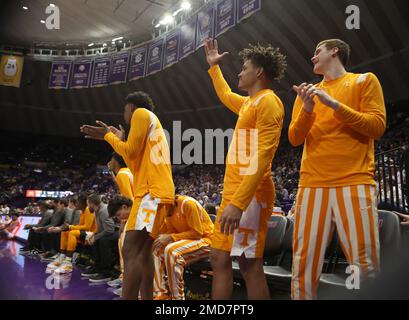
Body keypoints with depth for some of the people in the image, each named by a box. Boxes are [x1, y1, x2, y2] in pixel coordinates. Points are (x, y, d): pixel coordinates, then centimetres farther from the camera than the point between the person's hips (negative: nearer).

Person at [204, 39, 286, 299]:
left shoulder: (268, 101, -9)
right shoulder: (249, 102, 21)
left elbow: (262, 157, -20)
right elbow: (226, 95, 46)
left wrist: (238, 202, -26)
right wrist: (214, 66, 48)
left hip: (249, 195, -10)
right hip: (233, 192, 10)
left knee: (249, 263, -5)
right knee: (219, 258, 11)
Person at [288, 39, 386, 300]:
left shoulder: (365, 80, 12)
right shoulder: (307, 92, 20)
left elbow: (377, 127, 0)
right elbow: (294, 139, 12)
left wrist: (334, 104, -9)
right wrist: (307, 109, -5)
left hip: (355, 183, -2)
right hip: (312, 185, 3)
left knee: (365, 264, -5)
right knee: (304, 265, 0)